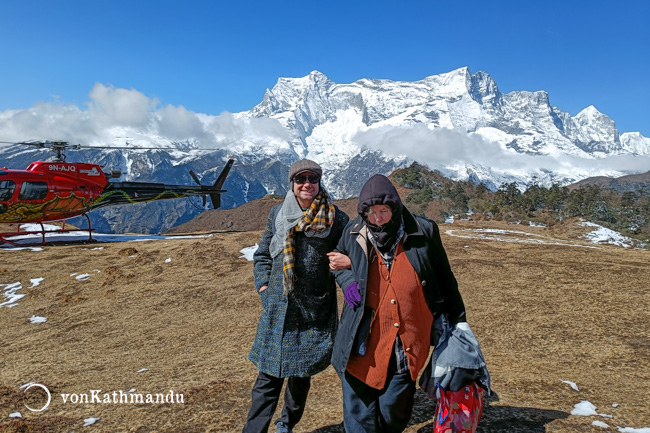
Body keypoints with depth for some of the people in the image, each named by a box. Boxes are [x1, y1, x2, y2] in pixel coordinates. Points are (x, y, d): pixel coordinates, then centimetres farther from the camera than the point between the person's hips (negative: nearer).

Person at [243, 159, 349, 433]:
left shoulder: (336, 220, -3)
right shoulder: (277, 214, 5)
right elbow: (262, 256, 13)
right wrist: (263, 287, 3)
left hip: (316, 311, 0)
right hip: (278, 308, 1)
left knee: (301, 375, 15)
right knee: (269, 378, 2)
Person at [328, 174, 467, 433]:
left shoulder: (424, 232, -3)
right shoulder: (353, 233, 1)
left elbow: (444, 279, 10)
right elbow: (337, 262, 21)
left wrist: (456, 319, 15)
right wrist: (347, 280, -1)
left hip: (406, 343, -1)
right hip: (362, 342, 1)